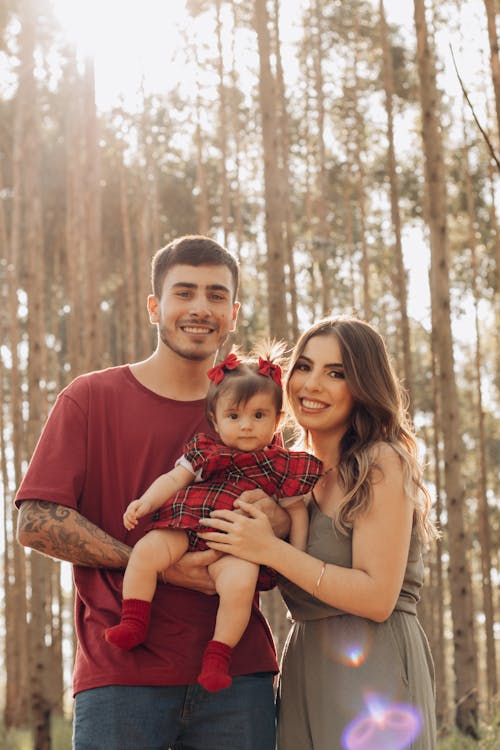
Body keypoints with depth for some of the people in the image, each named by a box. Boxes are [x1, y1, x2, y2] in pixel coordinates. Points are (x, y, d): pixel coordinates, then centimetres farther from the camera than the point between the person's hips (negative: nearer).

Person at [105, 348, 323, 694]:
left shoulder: (283, 466, 13)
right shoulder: (206, 450, 17)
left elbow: (296, 510, 15)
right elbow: (174, 478, 13)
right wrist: (145, 502, -4)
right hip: (185, 531, 3)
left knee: (240, 581, -33)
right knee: (146, 550, -24)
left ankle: (218, 655, -18)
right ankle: (133, 624, -11)